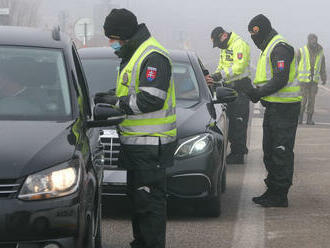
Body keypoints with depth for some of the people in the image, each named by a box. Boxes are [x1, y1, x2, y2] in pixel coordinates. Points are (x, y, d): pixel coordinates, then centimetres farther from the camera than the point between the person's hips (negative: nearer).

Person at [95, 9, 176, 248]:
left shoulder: (153, 56, -16)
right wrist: (111, 96, 10)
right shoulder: (133, 55, 18)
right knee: (137, 196, 17)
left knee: (150, 199, -9)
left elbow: (151, 100, -24)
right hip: (136, 141, 11)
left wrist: (116, 102, -15)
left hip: (151, 144, -11)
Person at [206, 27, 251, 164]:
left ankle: (239, 155, -6)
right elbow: (222, 67, 22)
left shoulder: (239, 45, -13)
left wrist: (220, 75, -23)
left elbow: (239, 67, -23)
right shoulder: (225, 48, 19)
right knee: (230, 121, 12)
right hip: (229, 87, 10)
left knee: (238, 122, -8)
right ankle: (235, 151, 19)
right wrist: (212, 77, 3)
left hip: (240, 88, -10)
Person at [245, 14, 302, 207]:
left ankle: (280, 196, -4)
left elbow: (280, 80, -22)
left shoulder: (280, 48, -14)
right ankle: (273, 190, 22)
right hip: (273, 106, 11)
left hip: (284, 108, -11)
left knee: (281, 153, -7)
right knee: (270, 152, 14)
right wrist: (255, 92, 11)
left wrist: (259, 93, -18)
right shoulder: (269, 48, 19)